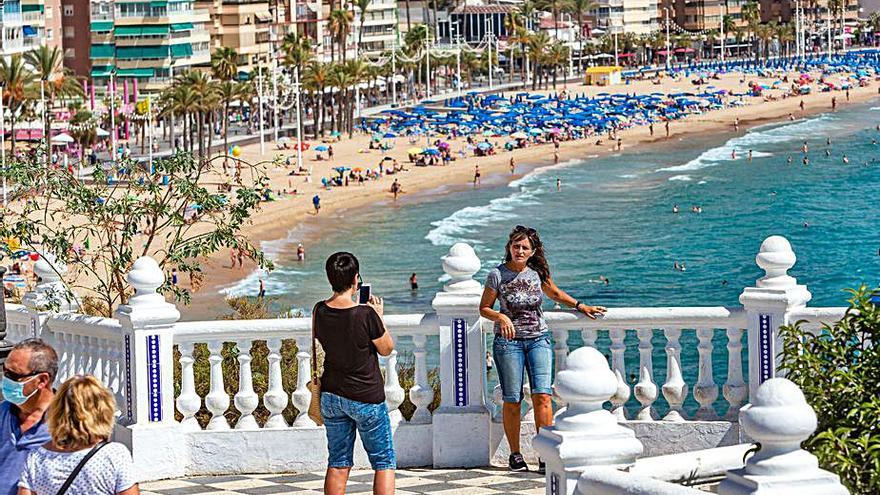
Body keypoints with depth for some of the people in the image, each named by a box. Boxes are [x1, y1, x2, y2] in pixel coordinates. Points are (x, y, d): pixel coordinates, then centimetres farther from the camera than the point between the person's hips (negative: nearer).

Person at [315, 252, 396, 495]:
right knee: (384, 462, 6)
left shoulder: (320, 312, -5)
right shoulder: (366, 315, -21)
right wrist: (378, 317, 4)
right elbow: (387, 349, -7)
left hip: (331, 395, 5)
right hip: (366, 398, -5)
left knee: (338, 463, 12)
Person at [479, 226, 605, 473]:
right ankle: (515, 455, 12)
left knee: (542, 395, -12)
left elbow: (556, 294, 23)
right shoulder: (497, 275, -4)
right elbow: (484, 308, 2)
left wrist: (581, 307, 16)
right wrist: (501, 317, -17)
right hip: (508, 341, -2)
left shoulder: (538, 273, 4)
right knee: (512, 400, -1)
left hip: (539, 339, 2)